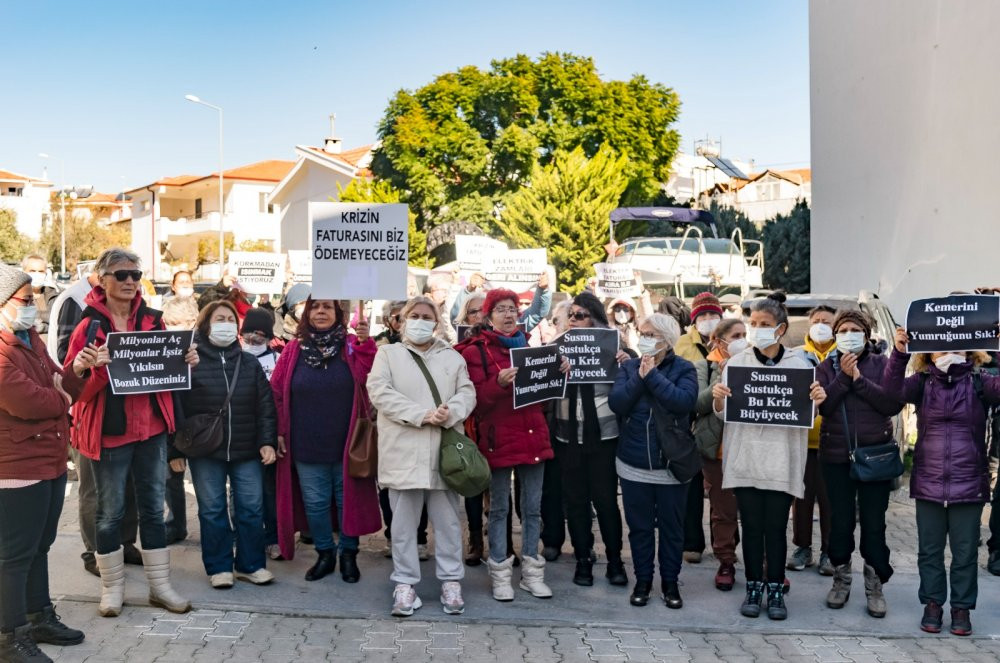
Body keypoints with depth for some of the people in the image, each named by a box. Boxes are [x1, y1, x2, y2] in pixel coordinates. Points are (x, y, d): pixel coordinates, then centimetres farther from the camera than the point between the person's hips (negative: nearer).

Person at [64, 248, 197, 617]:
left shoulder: (152, 320, 6)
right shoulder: (90, 323, -8)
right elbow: (71, 380, -12)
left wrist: (186, 361, -7)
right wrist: (91, 367, -32)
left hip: (152, 427, 4)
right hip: (109, 429, -4)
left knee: (153, 507, 11)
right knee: (110, 512, 7)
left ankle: (160, 586, 21)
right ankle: (112, 588, 22)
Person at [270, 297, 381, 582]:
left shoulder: (352, 346, 0)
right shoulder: (293, 351, 4)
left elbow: (370, 376, -16)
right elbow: (277, 393, 3)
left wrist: (365, 342, -28)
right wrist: (279, 432, -2)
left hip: (346, 443, -1)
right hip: (307, 445, 2)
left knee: (348, 499, 8)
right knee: (315, 502, 10)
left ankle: (348, 554, 23)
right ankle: (325, 554, 26)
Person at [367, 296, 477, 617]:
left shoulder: (453, 357, 15)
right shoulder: (388, 353, 8)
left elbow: (467, 392, 6)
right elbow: (379, 392, -7)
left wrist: (450, 413, -17)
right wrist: (421, 415, -16)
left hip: (444, 450, 2)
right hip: (404, 452, -2)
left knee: (448, 520, 6)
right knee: (404, 522, 3)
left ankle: (451, 582, 15)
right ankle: (405, 584, 13)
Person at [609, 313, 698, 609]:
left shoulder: (683, 369, -4)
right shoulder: (629, 367, 4)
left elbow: (685, 401, -22)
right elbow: (616, 403, -9)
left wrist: (652, 375, -18)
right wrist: (639, 377, -16)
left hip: (671, 464, -2)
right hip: (633, 464, 2)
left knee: (671, 527, 10)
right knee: (639, 526, 12)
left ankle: (670, 582, 26)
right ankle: (642, 580, 26)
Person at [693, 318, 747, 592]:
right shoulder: (704, 367, 1)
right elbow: (698, 403, -12)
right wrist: (722, 378, -19)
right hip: (717, 449, -1)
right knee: (723, 510, 8)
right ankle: (726, 563, 21)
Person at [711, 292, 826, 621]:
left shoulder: (798, 364, 3)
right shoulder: (737, 363, 5)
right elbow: (724, 415, 4)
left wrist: (817, 400, -13)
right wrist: (718, 400, -17)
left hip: (781, 461, -1)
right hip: (745, 457, 1)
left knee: (776, 528, 4)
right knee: (751, 527, 7)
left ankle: (776, 590, 18)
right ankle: (754, 588, 20)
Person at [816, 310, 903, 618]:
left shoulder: (881, 364, 2)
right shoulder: (827, 367, 5)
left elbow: (894, 403, -12)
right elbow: (822, 405, -9)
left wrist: (859, 379, -16)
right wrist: (844, 376, -16)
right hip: (836, 455, 1)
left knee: (873, 523, 4)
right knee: (840, 521, 8)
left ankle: (875, 584, 17)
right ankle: (841, 579, 24)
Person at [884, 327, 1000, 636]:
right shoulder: (923, 383, 1)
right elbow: (895, 389, -16)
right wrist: (899, 353, -32)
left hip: (968, 484, -1)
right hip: (928, 483, 1)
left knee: (965, 550, 9)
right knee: (929, 549, 11)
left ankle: (962, 606, 23)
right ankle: (932, 603, 24)